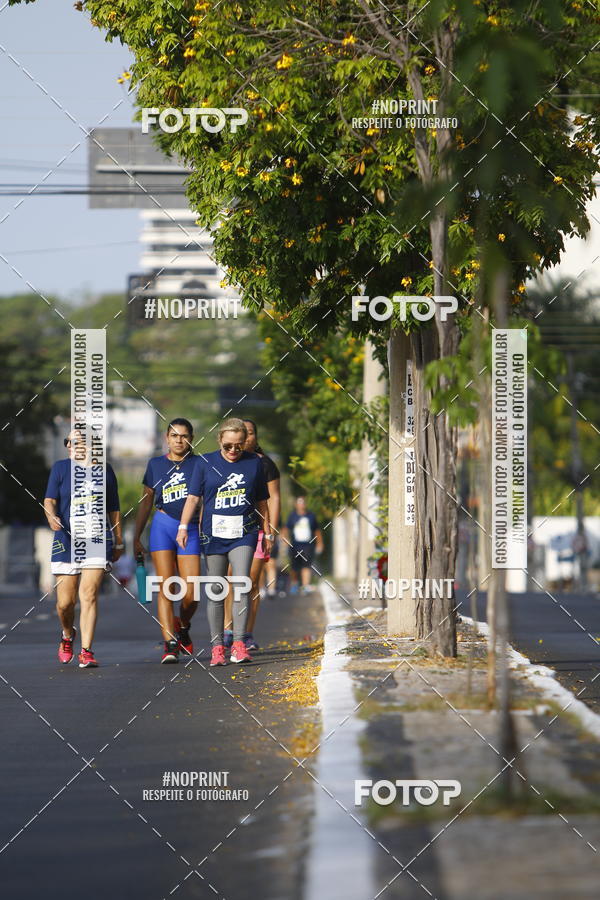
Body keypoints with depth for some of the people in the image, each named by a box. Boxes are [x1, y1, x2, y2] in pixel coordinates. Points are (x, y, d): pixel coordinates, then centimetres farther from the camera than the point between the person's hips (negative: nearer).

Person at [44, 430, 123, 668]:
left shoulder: (104, 469, 12)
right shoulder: (60, 468, 8)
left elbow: (113, 509, 17)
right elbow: (49, 499, -3)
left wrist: (118, 542, 17)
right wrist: (51, 516, -26)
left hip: (98, 541, 0)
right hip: (66, 541, 0)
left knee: (89, 596, -11)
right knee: (65, 601, 1)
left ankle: (86, 652, -9)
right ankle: (67, 635, 33)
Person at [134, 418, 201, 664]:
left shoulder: (199, 464, 6)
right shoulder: (155, 464, 11)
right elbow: (146, 502, 16)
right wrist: (136, 537, 14)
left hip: (191, 529, 0)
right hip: (162, 526, 0)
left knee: (191, 594, -5)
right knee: (166, 588, -10)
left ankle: (182, 628, 26)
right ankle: (170, 644, -12)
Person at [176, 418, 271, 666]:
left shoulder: (254, 463, 7)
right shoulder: (206, 463, 3)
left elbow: (261, 501, 15)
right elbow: (193, 498, 2)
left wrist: (267, 533, 17)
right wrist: (183, 527, -10)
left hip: (244, 533, 0)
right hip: (214, 533, 0)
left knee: (241, 585, -15)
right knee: (215, 591, 1)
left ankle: (239, 644, -13)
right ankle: (217, 648, 7)